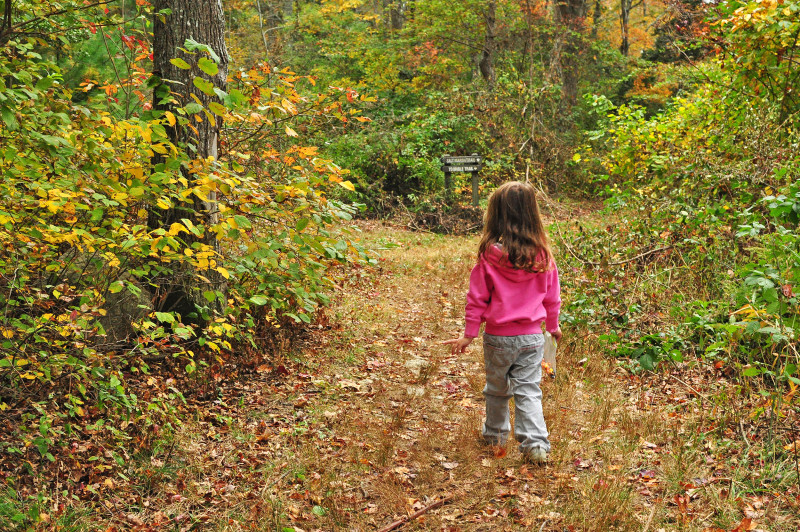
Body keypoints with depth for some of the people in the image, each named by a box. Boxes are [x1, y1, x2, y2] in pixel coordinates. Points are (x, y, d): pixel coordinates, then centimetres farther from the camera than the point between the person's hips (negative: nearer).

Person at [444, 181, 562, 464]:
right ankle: (535, 444, 0)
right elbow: (552, 297, 5)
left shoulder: (489, 255, -14)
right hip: (531, 335, 1)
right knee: (528, 390, 8)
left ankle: (495, 435, 36)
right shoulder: (543, 255, -6)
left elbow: (477, 298, -8)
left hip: (498, 337, -1)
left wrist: (469, 334, 1)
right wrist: (553, 326, 22)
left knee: (497, 389, 18)